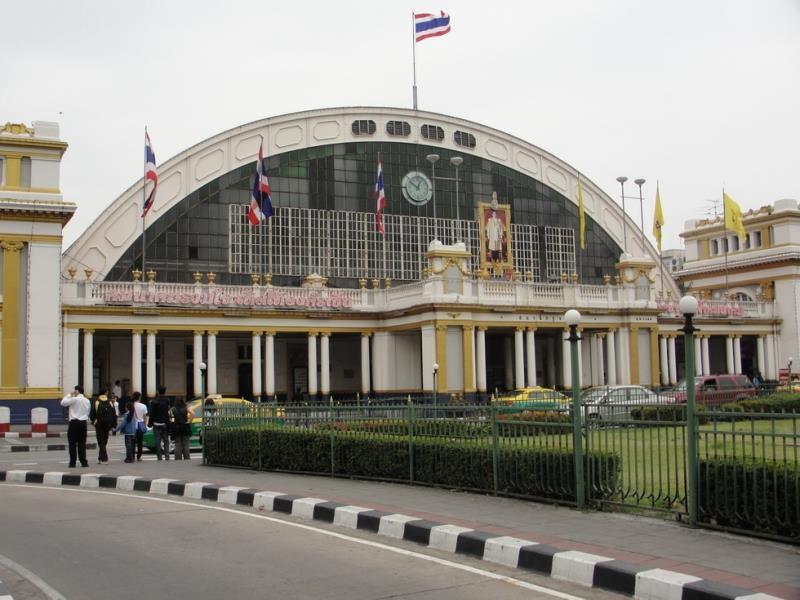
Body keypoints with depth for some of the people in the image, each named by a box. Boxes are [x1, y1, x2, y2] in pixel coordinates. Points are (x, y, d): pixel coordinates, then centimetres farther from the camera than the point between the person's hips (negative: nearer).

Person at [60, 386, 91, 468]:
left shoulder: (74, 399, -10)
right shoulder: (87, 401, 10)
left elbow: (63, 402, -7)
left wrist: (69, 395, 3)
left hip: (74, 422, -5)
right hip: (83, 422, 5)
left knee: (72, 443, 1)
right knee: (82, 443, 9)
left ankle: (72, 463, 0)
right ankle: (84, 462, 7)